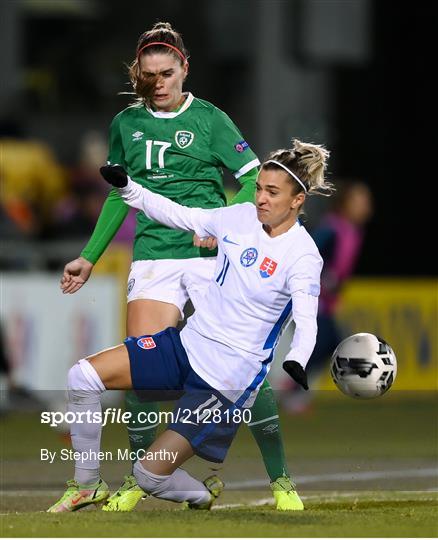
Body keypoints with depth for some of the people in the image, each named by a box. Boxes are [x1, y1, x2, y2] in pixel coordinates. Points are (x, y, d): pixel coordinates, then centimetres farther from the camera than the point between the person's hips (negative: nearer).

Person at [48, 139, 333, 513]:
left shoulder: (303, 256, -17)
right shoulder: (243, 217, 1)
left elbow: (307, 321, -28)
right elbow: (180, 216, 13)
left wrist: (296, 363, -48)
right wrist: (127, 187, 4)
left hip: (228, 378, -7)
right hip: (188, 343, 7)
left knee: (150, 474, -9)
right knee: (83, 377, -9)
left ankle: (204, 496, 25)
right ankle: (87, 486, 7)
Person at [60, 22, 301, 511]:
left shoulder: (210, 119, 0)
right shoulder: (126, 124, 11)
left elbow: (253, 182, -2)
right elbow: (119, 196, 21)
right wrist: (89, 258, 19)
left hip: (211, 255, -3)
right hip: (153, 256, 3)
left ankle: (280, 480, 1)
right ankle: (138, 480, 5)